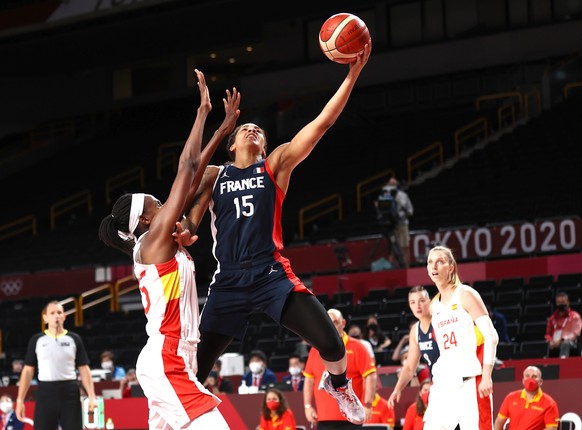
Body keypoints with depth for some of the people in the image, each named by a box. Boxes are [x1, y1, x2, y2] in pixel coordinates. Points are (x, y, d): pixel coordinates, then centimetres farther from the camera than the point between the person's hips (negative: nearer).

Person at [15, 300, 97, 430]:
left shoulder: (74, 339, 7)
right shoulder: (37, 340, 6)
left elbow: (84, 369, 7)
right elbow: (28, 371, 8)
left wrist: (91, 396, -4)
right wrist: (20, 400, 3)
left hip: (70, 392, 0)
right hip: (45, 392, 0)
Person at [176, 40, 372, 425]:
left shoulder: (276, 165, 8)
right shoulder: (213, 176, 14)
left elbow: (321, 124, -1)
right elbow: (192, 216, 7)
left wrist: (353, 75, -10)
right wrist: (185, 231, -19)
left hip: (272, 274, -1)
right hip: (229, 280, 1)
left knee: (330, 341, -13)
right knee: (196, 364, 0)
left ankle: (339, 385, 18)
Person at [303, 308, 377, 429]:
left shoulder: (356, 347, -2)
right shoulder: (316, 350, 10)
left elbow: (370, 376, -7)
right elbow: (309, 379, 15)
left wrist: (367, 405, -15)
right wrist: (308, 406, 6)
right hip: (324, 418, 4)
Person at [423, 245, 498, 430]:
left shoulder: (465, 295, -4)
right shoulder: (434, 305, 16)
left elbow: (491, 336, -10)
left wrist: (486, 376, -18)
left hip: (470, 380, -7)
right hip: (443, 383, 7)